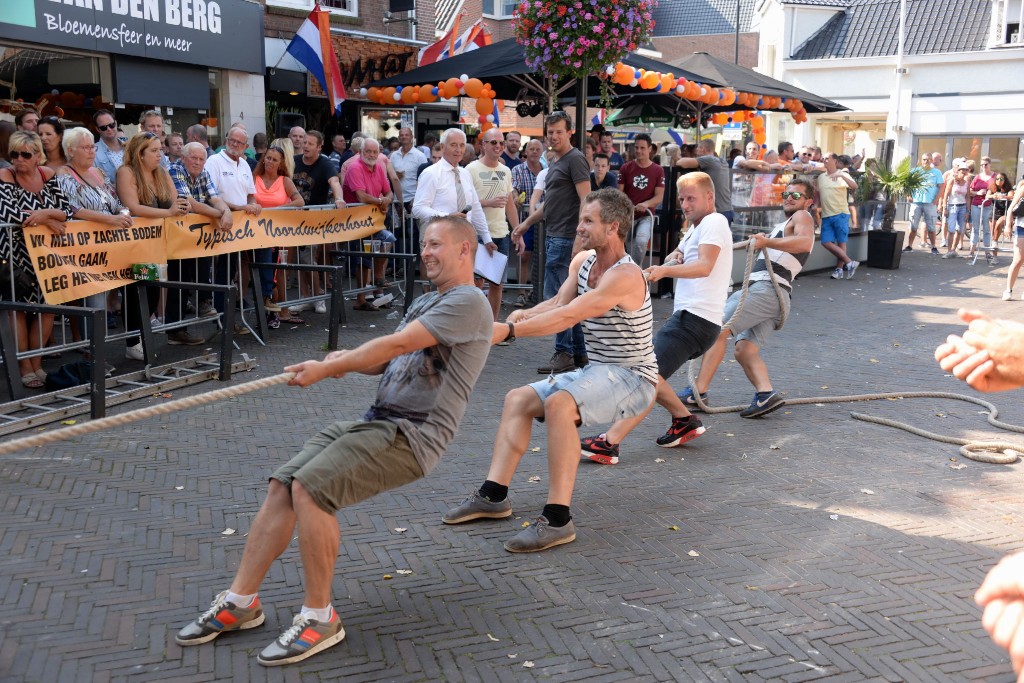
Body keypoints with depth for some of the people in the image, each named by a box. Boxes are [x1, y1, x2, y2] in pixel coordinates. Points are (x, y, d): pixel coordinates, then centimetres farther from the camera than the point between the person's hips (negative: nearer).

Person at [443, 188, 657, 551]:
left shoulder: (625, 276, -23)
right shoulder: (583, 260, 6)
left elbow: (568, 316, -32)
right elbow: (559, 302, -1)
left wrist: (510, 330, -35)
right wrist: (523, 314, -22)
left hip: (632, 377, -10)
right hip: (596, 371, 10)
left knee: (559, 404, -35)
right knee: (518, 399, 6)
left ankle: (557, 519, -32)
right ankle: (493, 495, 5)